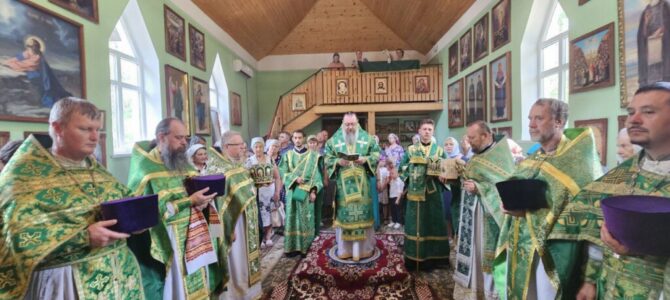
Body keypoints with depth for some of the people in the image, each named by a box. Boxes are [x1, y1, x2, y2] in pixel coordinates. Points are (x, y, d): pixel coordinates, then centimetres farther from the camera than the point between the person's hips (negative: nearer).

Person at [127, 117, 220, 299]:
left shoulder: (182, 161, 10)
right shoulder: (146, 168, -12)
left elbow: (195, 191, 13)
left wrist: (203, 201, -8)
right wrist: (190, 201, -24)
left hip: (192, 236, 6)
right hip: (163, 241, -6)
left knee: (196, 285, 15)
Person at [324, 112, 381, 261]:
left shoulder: (367, 138, 4)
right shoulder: (334, 140, 5)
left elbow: (376, 155, 2)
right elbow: (327, 159, 3)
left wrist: (366, 159, -16)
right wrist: (338, 162, -16)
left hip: (362, 184, 0)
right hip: (343, 185, 0)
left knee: (363, 213, 5)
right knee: (344, 214, 6)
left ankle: (363, 247, 21)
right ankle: (345, 248, 20)